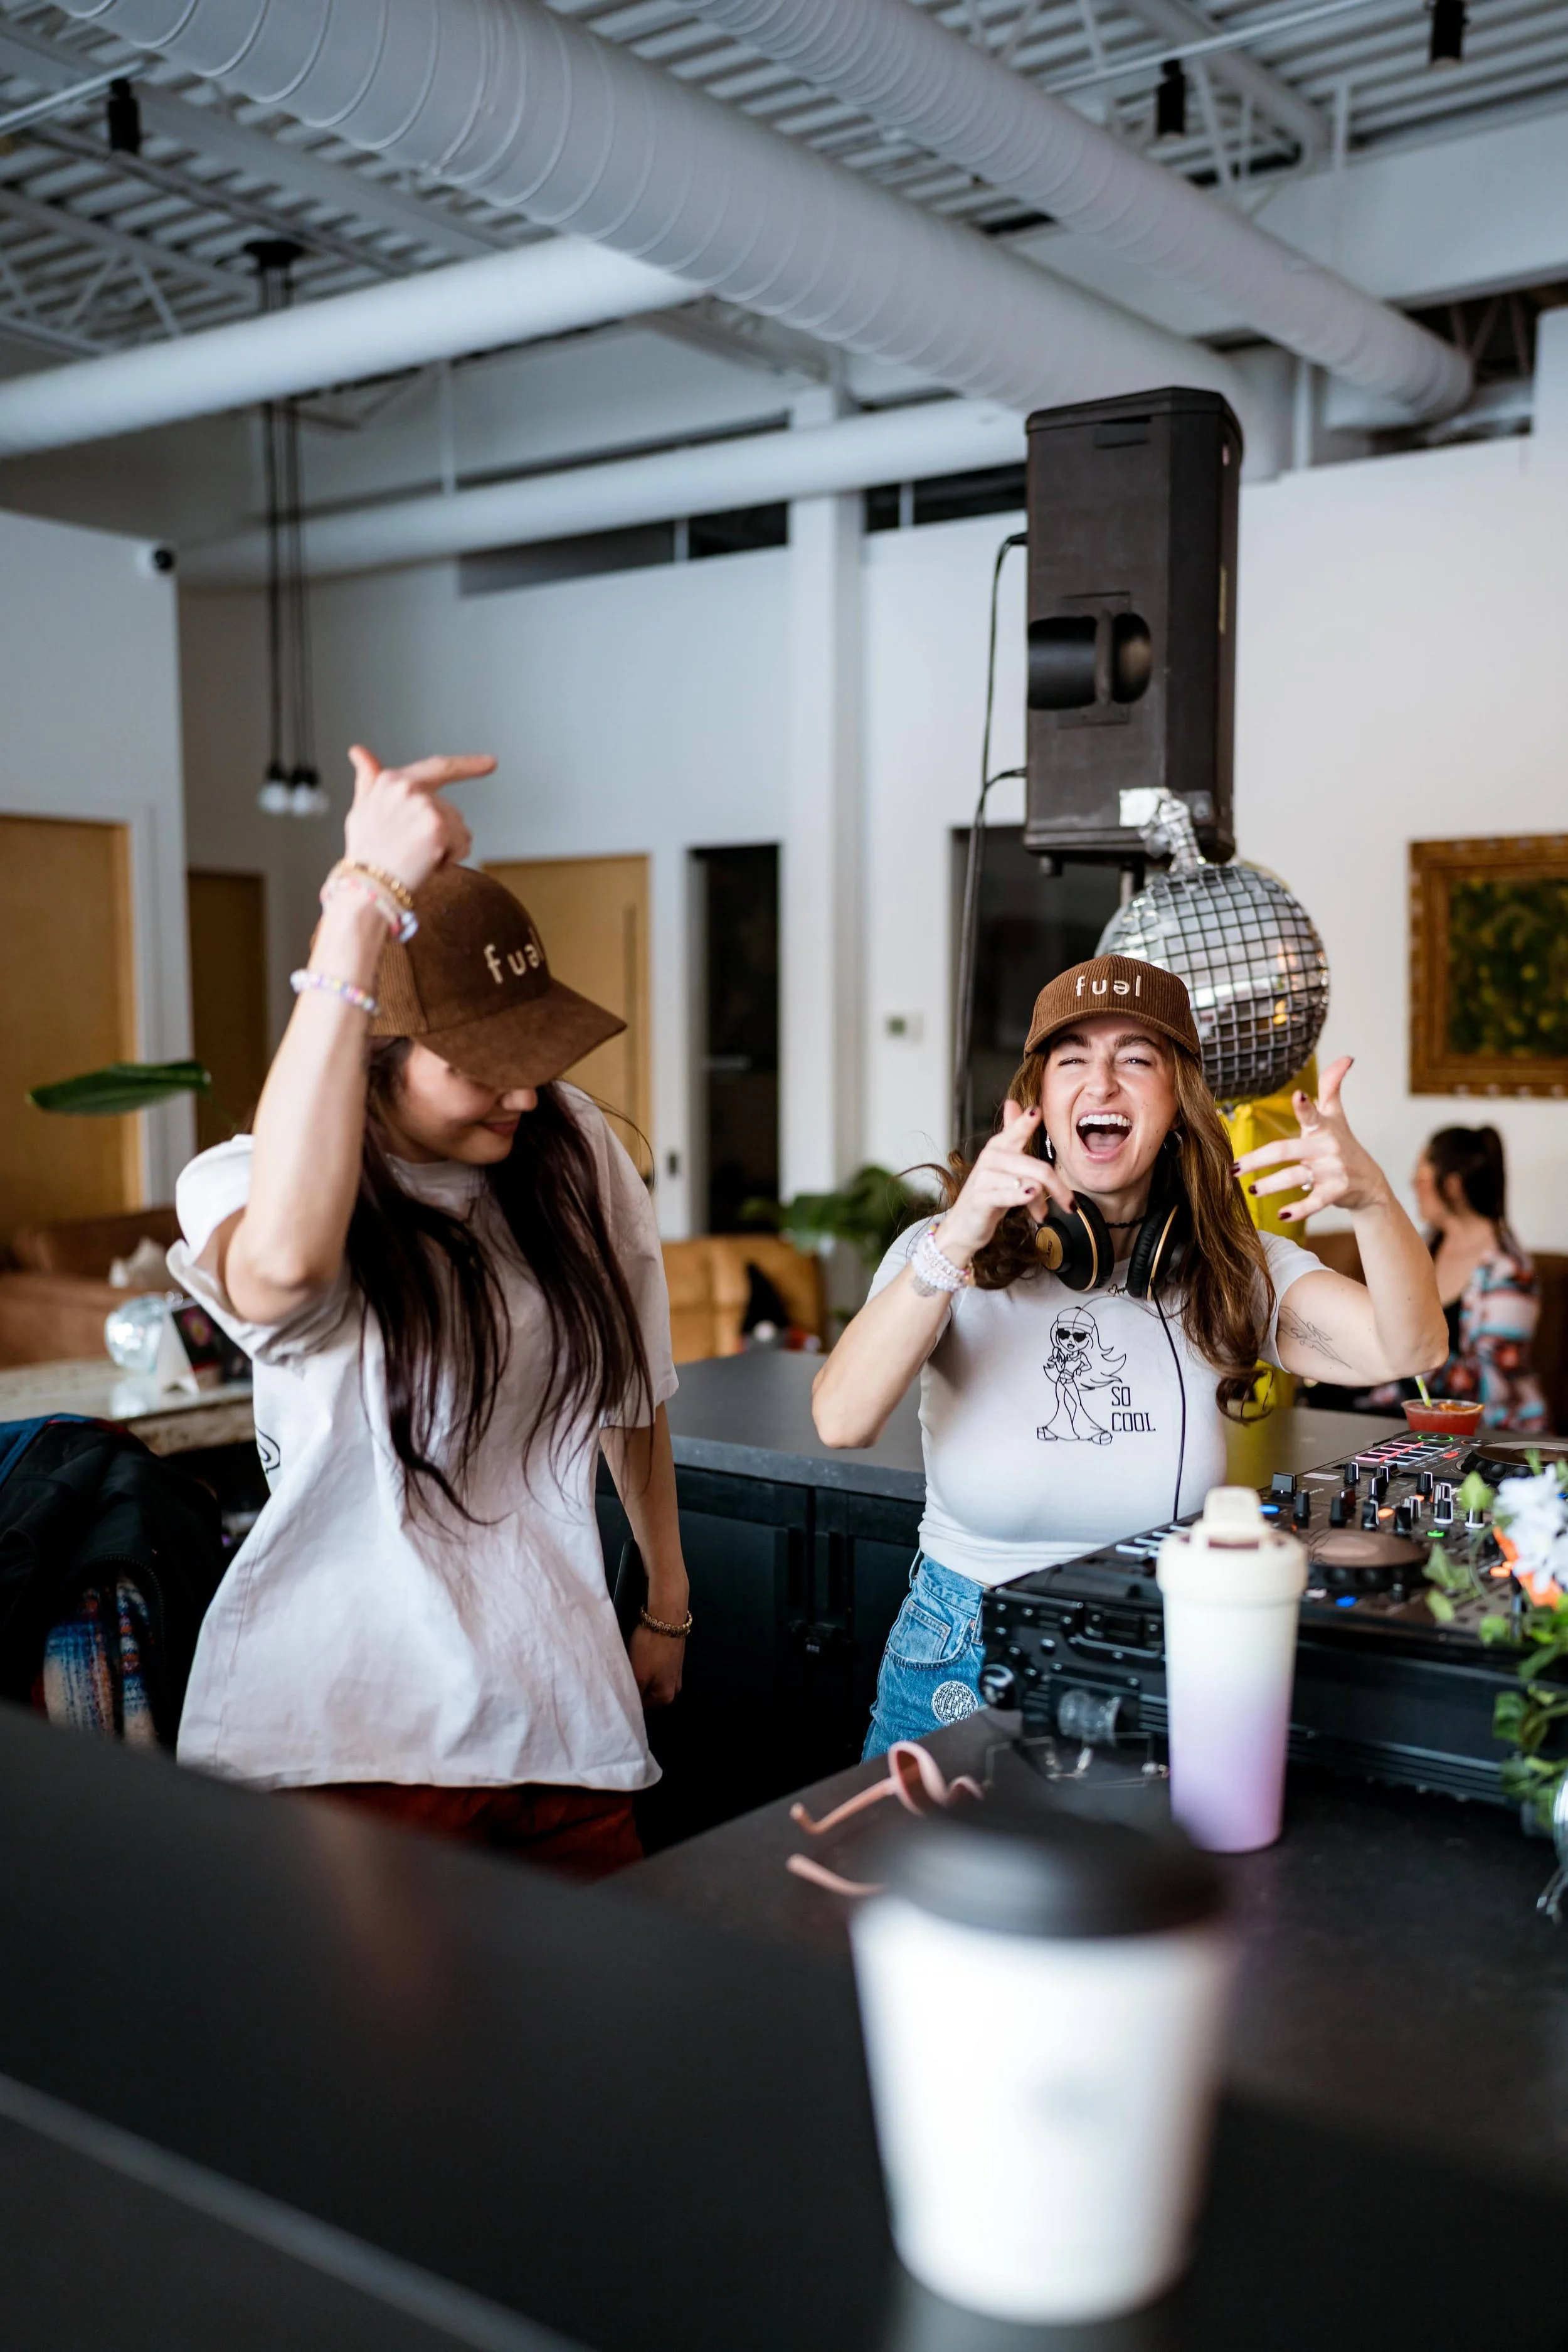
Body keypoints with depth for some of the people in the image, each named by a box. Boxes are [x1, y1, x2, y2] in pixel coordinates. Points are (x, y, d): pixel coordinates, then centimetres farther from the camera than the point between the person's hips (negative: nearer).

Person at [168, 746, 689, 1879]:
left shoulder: (572, 1148, 1)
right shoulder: (244, 1186, -13)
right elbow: (284, 1263, -40)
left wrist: (668, 1606, 22)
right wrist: (359, 914, -42)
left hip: (563, 1718, 4)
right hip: (350, 1741, -4)